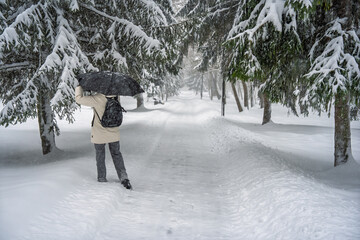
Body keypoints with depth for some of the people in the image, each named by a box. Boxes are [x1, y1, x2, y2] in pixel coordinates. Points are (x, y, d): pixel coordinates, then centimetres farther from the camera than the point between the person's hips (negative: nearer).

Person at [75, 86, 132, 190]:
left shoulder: (96, 99, -23)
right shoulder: (116, 97, -9)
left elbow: (79, 98, -16)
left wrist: (79, 85, -5)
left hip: (99, 134, -3)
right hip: (114, 134, 3)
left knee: (100, 156, 15)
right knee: (116, 155, 16)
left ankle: (102, 179, 24)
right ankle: (123, 177, 2)